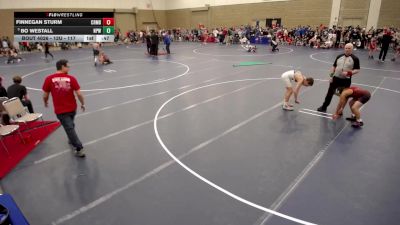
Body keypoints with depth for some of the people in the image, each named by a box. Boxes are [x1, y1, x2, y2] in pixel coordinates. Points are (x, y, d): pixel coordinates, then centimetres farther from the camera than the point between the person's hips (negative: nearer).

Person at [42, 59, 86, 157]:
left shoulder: (49, 79, -9)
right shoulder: (71, 78, -9)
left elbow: (45, 95, -2)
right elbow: (79, 94, -10)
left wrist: (45, 102, 19)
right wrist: (83, 104, 6)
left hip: (60, 110, -2)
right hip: (72, 108, 2)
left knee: (69, 128, 1)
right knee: (70, 125, 28)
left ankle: (79, 149, 0)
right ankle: (72, 139, 49)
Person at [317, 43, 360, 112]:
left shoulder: (355, 58, -5)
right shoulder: (339, 56, 5)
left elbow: (357, 70, -4)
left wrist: (349, 73, -21)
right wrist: (331, 76, 3)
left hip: (346, 80, -3)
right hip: (336, 78, 3)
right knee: (330, 93, 8)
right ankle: (324, 107, 23)